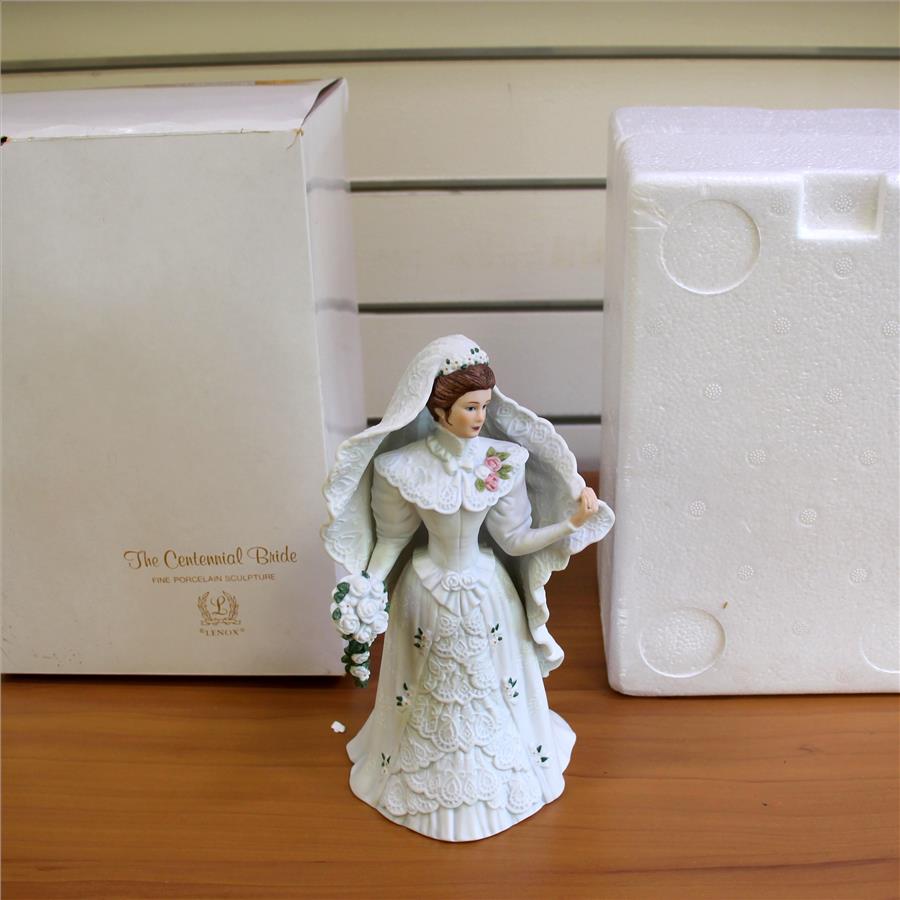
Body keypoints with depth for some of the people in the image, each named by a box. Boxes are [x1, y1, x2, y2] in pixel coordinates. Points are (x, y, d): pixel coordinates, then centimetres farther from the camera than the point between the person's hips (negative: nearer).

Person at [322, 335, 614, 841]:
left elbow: (515, 539, -9)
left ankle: (496, 770, 49)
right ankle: (430, 775, 47)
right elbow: (393, 537, -5)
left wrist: (572, 522, -20)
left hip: (487, 591, 2)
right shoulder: (403, 467, -19)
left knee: (492, 681, 20)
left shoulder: (504, 461, -16)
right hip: (427, 594, -1)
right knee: (431, 689, 18)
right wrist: (367, 587, -17)